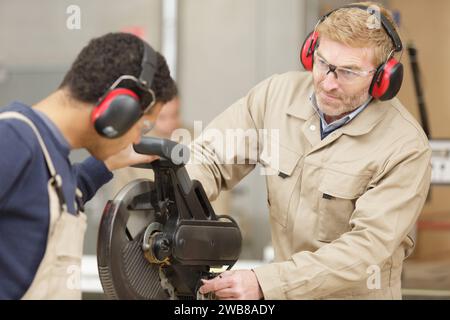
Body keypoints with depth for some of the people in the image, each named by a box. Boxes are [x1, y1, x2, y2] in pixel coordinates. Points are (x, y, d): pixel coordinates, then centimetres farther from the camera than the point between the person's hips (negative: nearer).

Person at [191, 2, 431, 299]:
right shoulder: (278, 93, -4)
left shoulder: (405, 148, -17)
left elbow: (366, 248, -21)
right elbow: (209, 158, 1)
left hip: (356, 292, -6)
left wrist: (265, 283, -29)